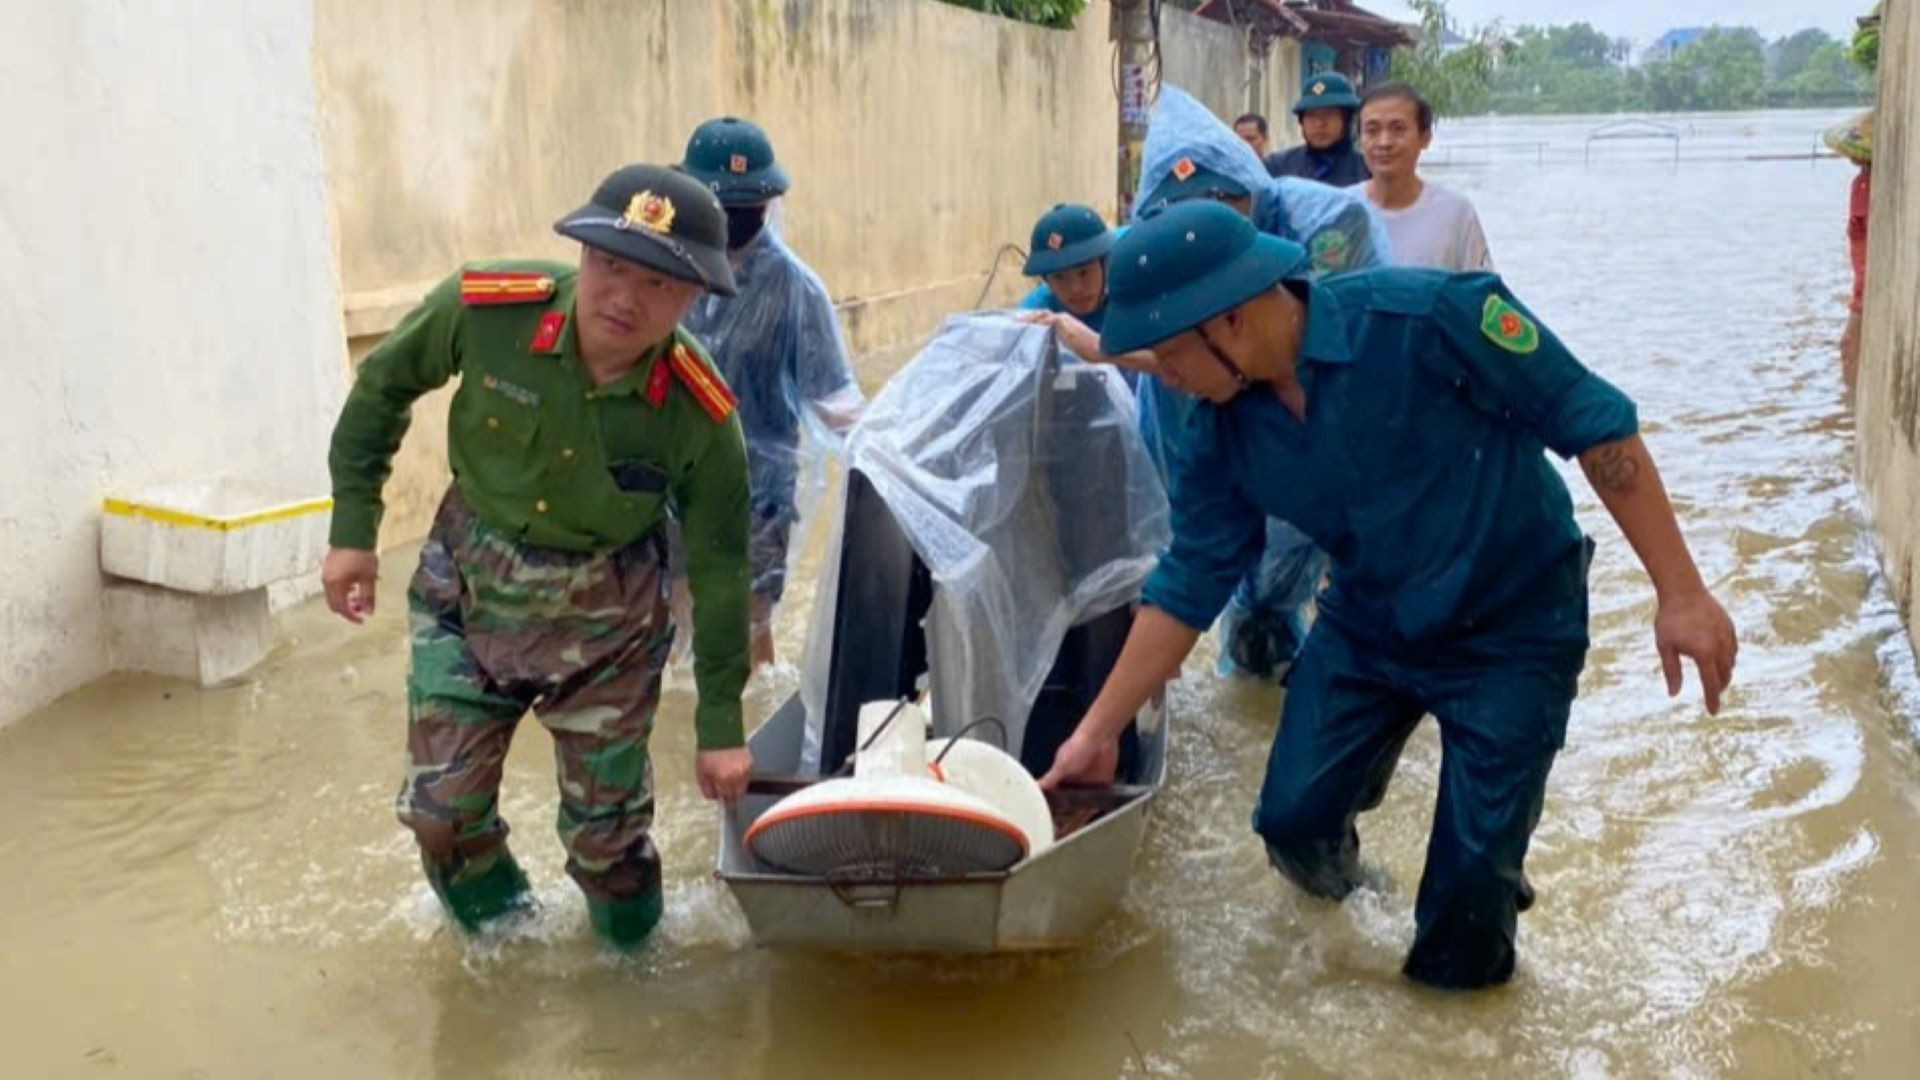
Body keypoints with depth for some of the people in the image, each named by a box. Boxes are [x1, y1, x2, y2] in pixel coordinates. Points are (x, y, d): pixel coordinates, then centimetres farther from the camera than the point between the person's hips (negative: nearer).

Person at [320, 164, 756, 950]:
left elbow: (717, 571, -11)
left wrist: (720, 726, -5)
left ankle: (627, 938, 41)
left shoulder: (700, 416, -25)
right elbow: (382, 386, -4)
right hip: (468, 584, 1)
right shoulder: (485, 309, -25)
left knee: (607, 825, 8)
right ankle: (495, 925, 39)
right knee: (442, 805, 7)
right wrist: (352, 528, -1)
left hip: (604, 615, -1)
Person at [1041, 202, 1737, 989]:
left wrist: (1680, 593, -22)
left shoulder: (1425, 318, -31)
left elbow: (1595, 424, -23)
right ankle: (1335, 883, 40)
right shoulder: (1218, 434, -13)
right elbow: (1189, 584, -3)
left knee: (1474, 873, -3)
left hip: (1515, 628, -4)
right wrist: (1098, 733, -2)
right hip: (1367, 627, 4)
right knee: (1294, 819, 4)